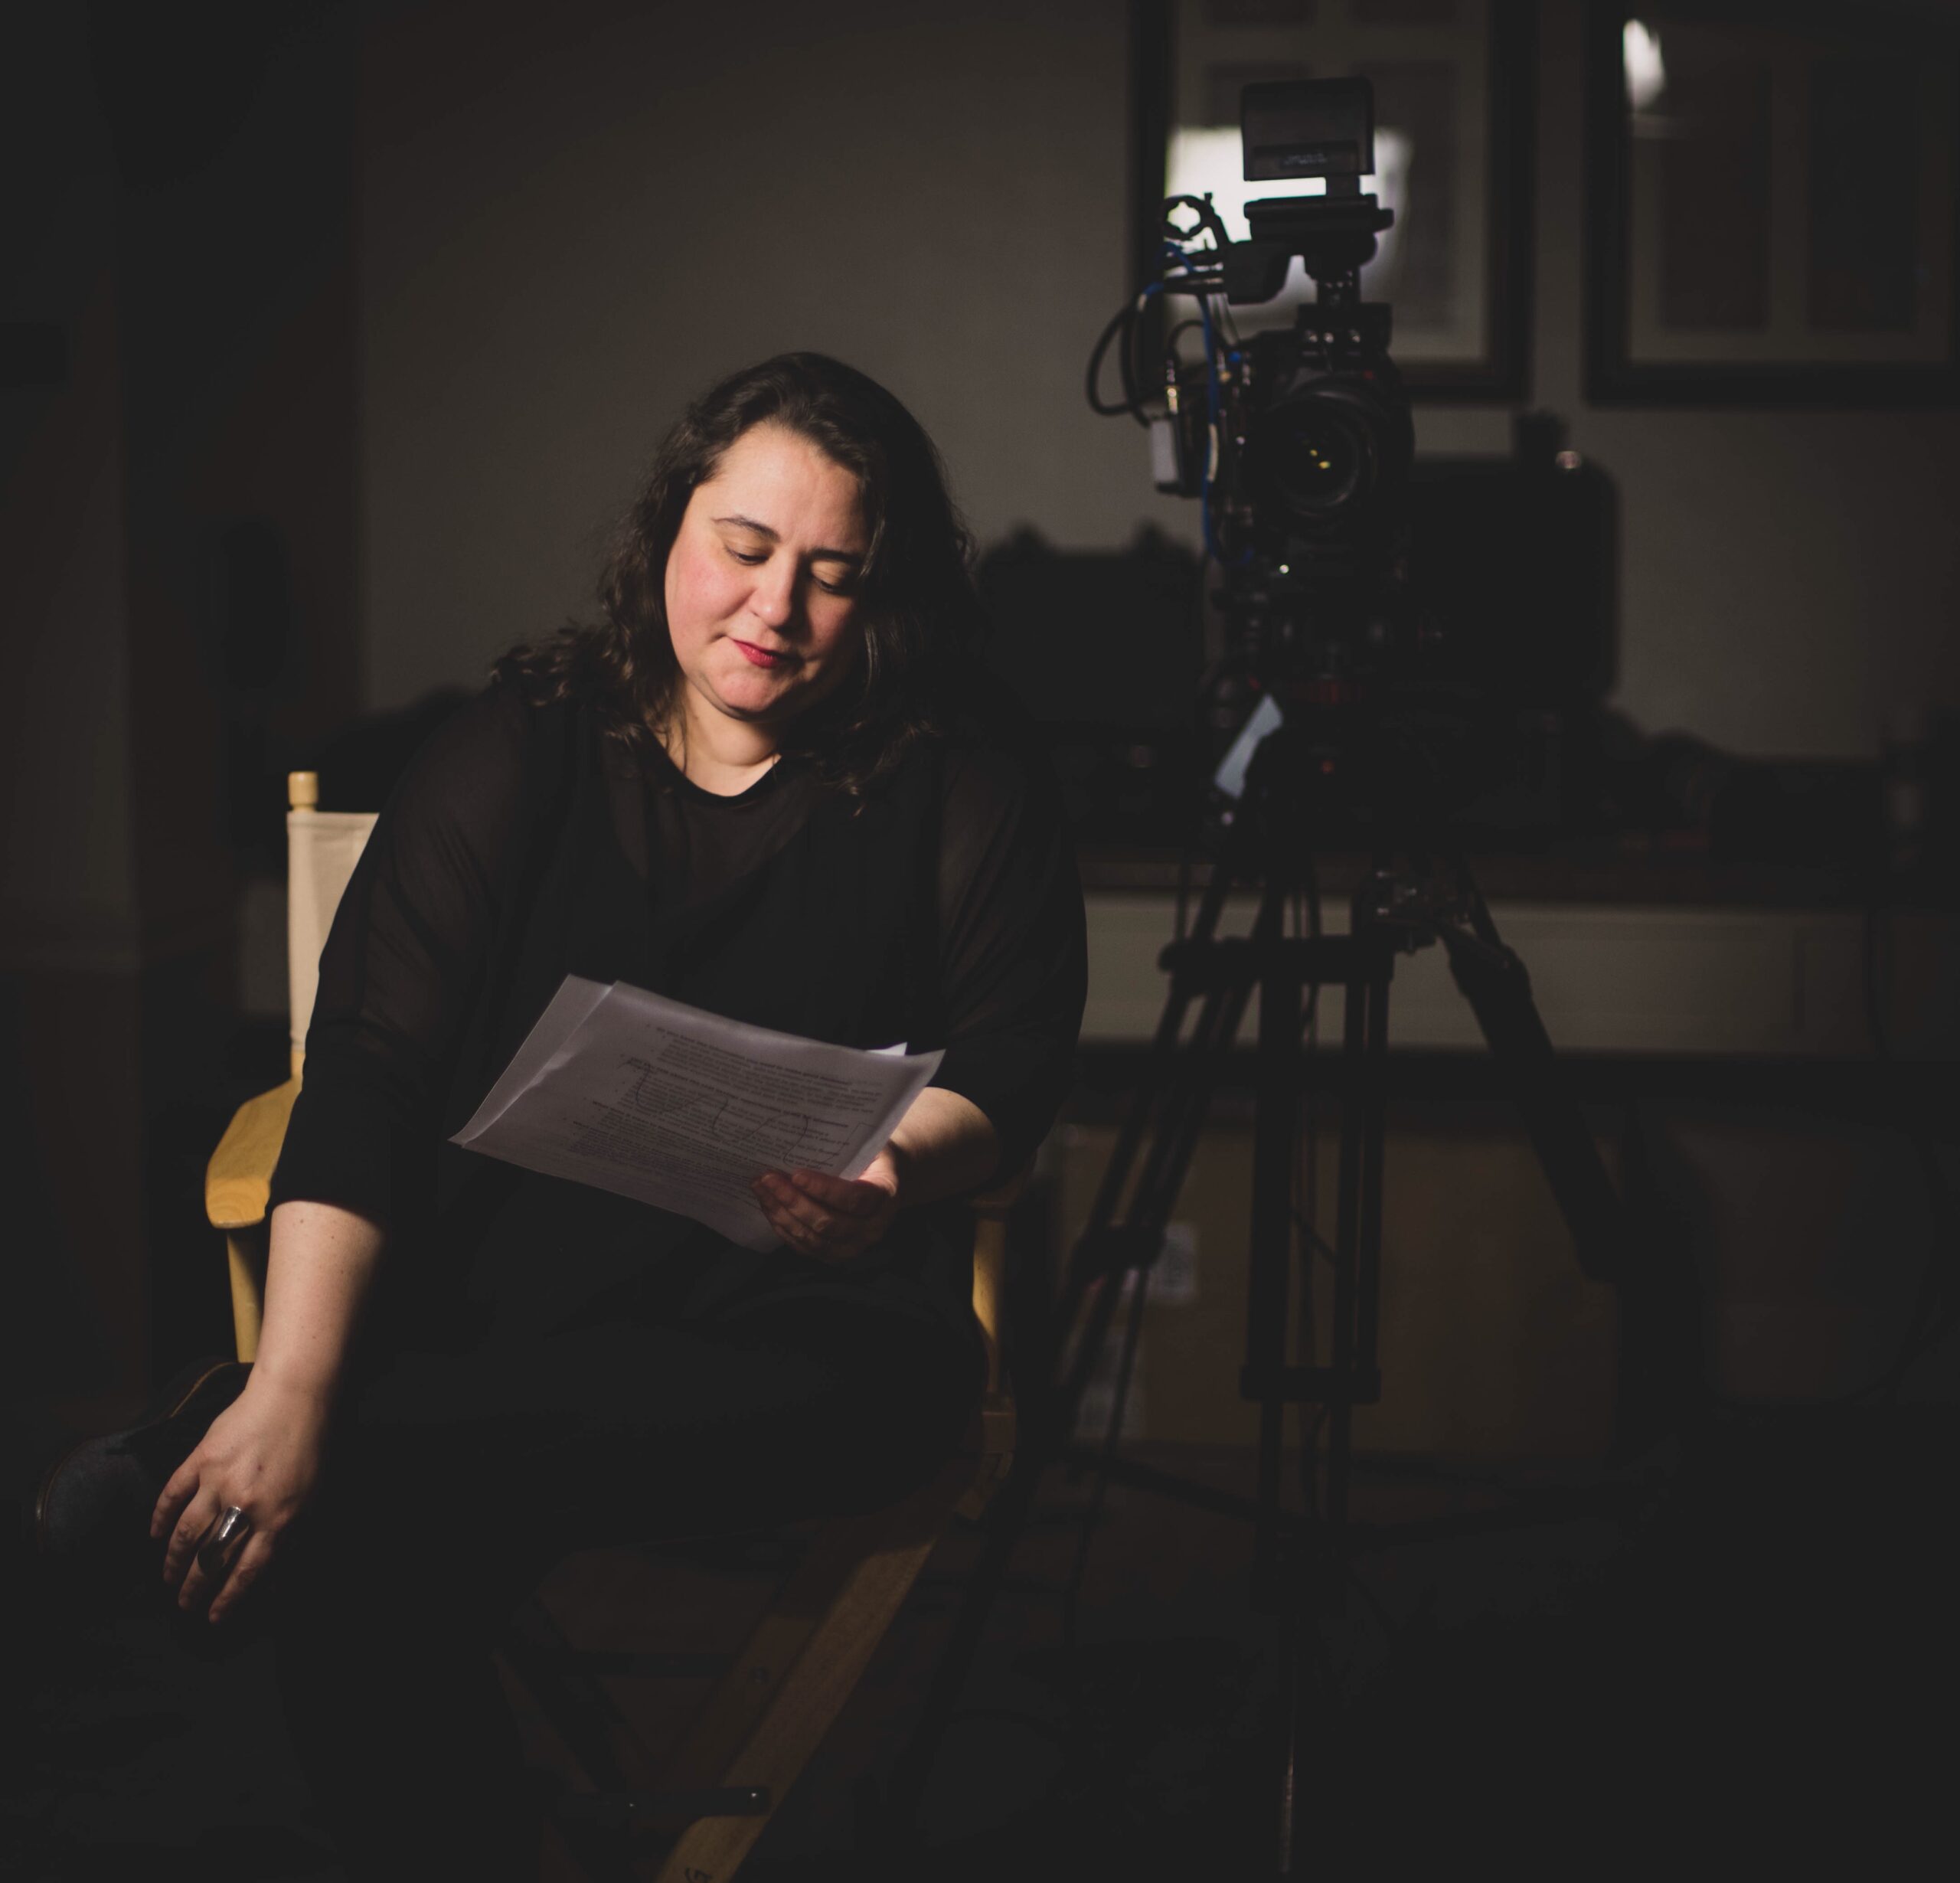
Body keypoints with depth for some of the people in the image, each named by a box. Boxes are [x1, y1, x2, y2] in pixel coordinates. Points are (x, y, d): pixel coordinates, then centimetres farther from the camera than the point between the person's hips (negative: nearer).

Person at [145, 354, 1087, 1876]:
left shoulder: (963, 780, 8)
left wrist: (893, 1169, -20)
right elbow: (370, 1074, -2)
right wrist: (291, 1389, -18)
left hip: (797, 1315, -2)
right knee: (356, 1543, -28)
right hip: (509, 1287, 2)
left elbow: (1015, 1063, 6)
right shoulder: (522, 750, 7)